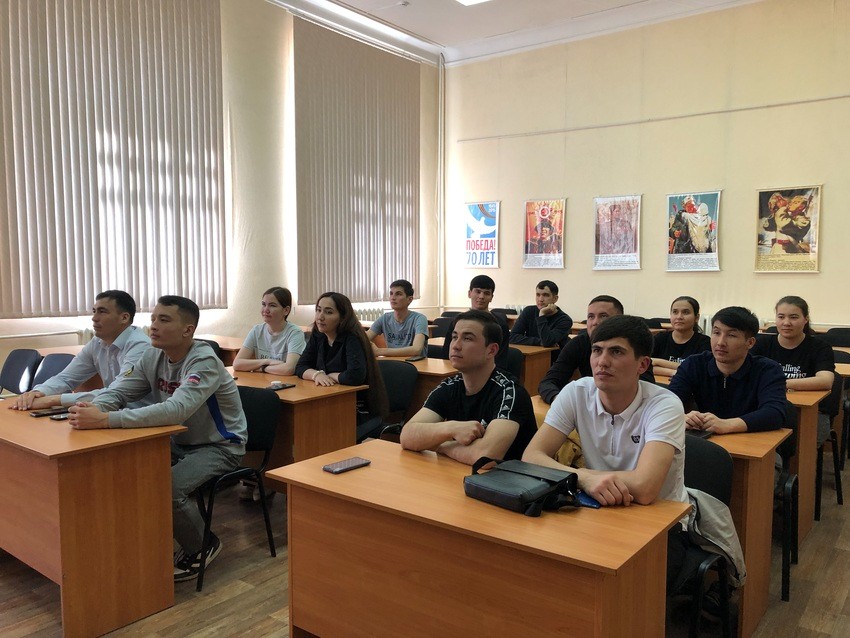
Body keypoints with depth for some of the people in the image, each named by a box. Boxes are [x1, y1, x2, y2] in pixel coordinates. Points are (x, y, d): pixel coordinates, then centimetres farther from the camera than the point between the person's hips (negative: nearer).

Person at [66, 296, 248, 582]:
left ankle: (202, 547, 1)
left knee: (168, 490, -28)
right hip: (177, 442, 7)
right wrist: (92, 408, -30)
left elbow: (176, 409, -40)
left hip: (219, 446, -7)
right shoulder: (153, 357, -1)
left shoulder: (204, 362, -25)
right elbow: (117, 391, -5)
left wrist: (105, 420, -44)